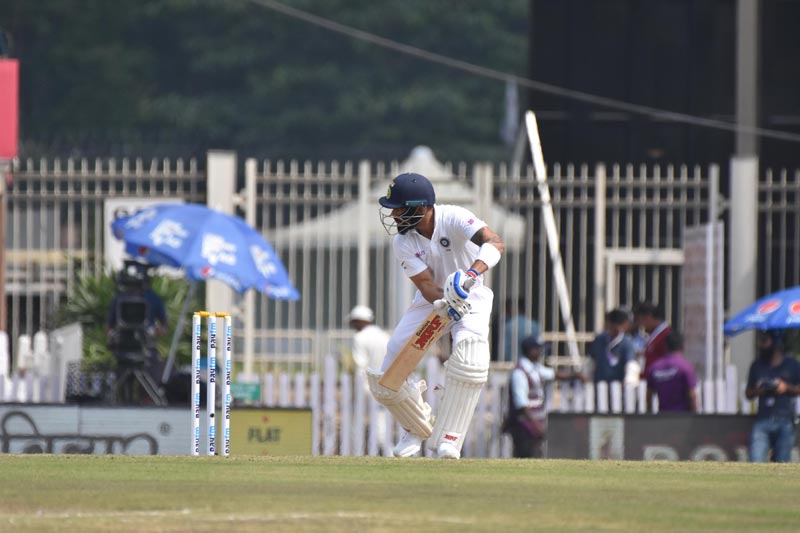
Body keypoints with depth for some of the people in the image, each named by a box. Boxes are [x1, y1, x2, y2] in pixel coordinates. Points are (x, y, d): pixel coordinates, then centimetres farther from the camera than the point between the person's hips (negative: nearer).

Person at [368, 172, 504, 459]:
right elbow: (426, 283, -23)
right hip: (431, 301, 4)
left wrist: (471, 273, -60)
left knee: (469, 359, -34)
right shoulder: (403, 242, -15)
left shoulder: (454, 218, -26)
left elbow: (495, 242, -42)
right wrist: (444, 305, -46)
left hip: (470, 298, -4)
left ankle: (448, 438, -19)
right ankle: (418, 428, 25)